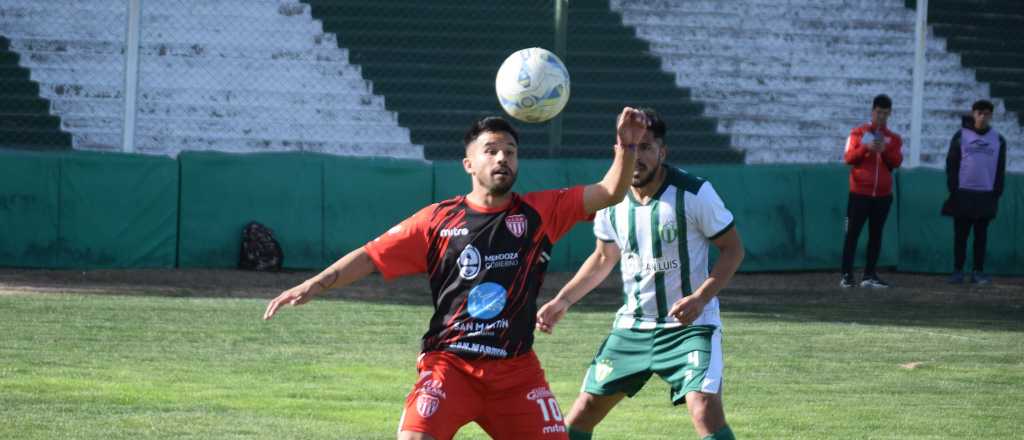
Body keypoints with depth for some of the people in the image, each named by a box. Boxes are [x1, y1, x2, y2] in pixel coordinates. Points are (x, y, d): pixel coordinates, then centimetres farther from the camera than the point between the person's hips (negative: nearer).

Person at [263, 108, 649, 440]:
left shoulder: (539, 213, 4)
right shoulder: (438, 221, 1)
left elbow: (609, 193, 1)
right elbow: (372, 257, 1)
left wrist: (626, 147, -16)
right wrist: (315, 284, -10)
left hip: (516, 369, 2)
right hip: (450, 361, -2)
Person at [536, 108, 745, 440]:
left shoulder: (694, 194, -15)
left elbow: (733, 250, -8)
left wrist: (700, 298, -22)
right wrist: (563, 300, 7)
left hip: (689, 325, -5)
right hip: (631, 326, 5)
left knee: (707, 412, -24)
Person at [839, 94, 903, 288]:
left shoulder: (894, 138, 12)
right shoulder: (858, 132, 5)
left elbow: (897, 162, -1)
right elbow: (848, 157, -4)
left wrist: (885, 149, -17)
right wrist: (866, 147, -19)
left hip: (883, 194, 3)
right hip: (859, 193, -3)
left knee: (876, 235, 4)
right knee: (852, 233, -5)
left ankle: (870, 275, 7)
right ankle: (846, 275, -5)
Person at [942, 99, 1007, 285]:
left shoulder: (998, 139, 8)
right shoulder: (961, 136, 2)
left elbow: (1000, 169, 8)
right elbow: (951, 164, 0)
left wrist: (997, 193, 0)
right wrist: (953, 189, -8)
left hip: (986, 195, 1)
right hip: (963, 194, -1)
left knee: (981, 235, 4)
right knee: (960, 234, 1)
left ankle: (978, 271, 7)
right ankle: (957, 271, 5)